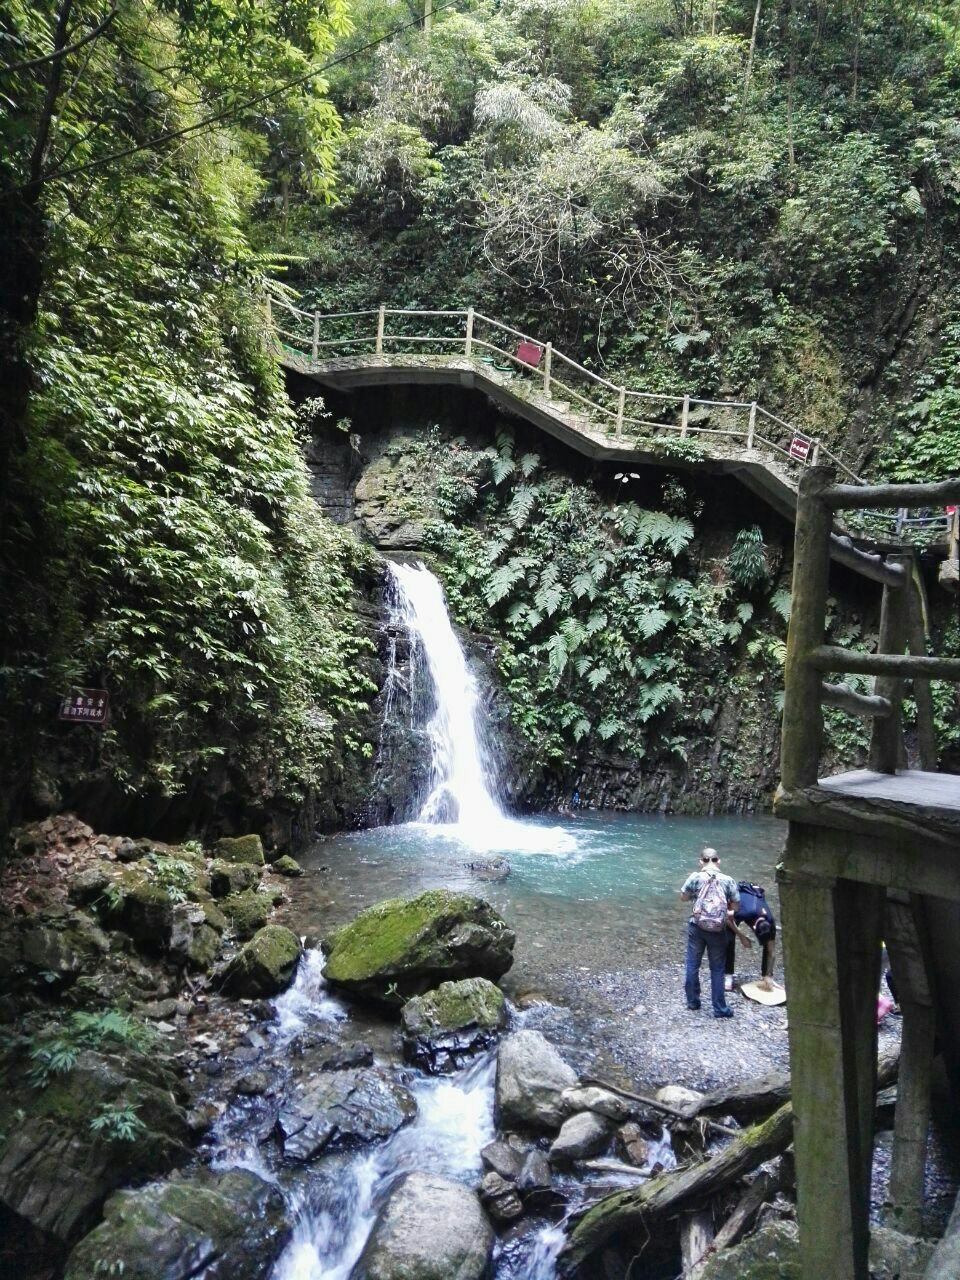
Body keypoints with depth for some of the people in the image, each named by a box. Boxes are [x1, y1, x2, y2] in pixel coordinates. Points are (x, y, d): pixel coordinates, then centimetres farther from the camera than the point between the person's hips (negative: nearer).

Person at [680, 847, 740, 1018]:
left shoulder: (695, 877, -9)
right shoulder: (728, 880, -8)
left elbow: (683, 897, 4)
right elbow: (736, 905, -2)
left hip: (697, 927, 0)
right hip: (718, 930, 0)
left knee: (692, 965, 15)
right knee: (717, 969, 10)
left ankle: (692, 1001, 26)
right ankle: (720, 1008, 15)